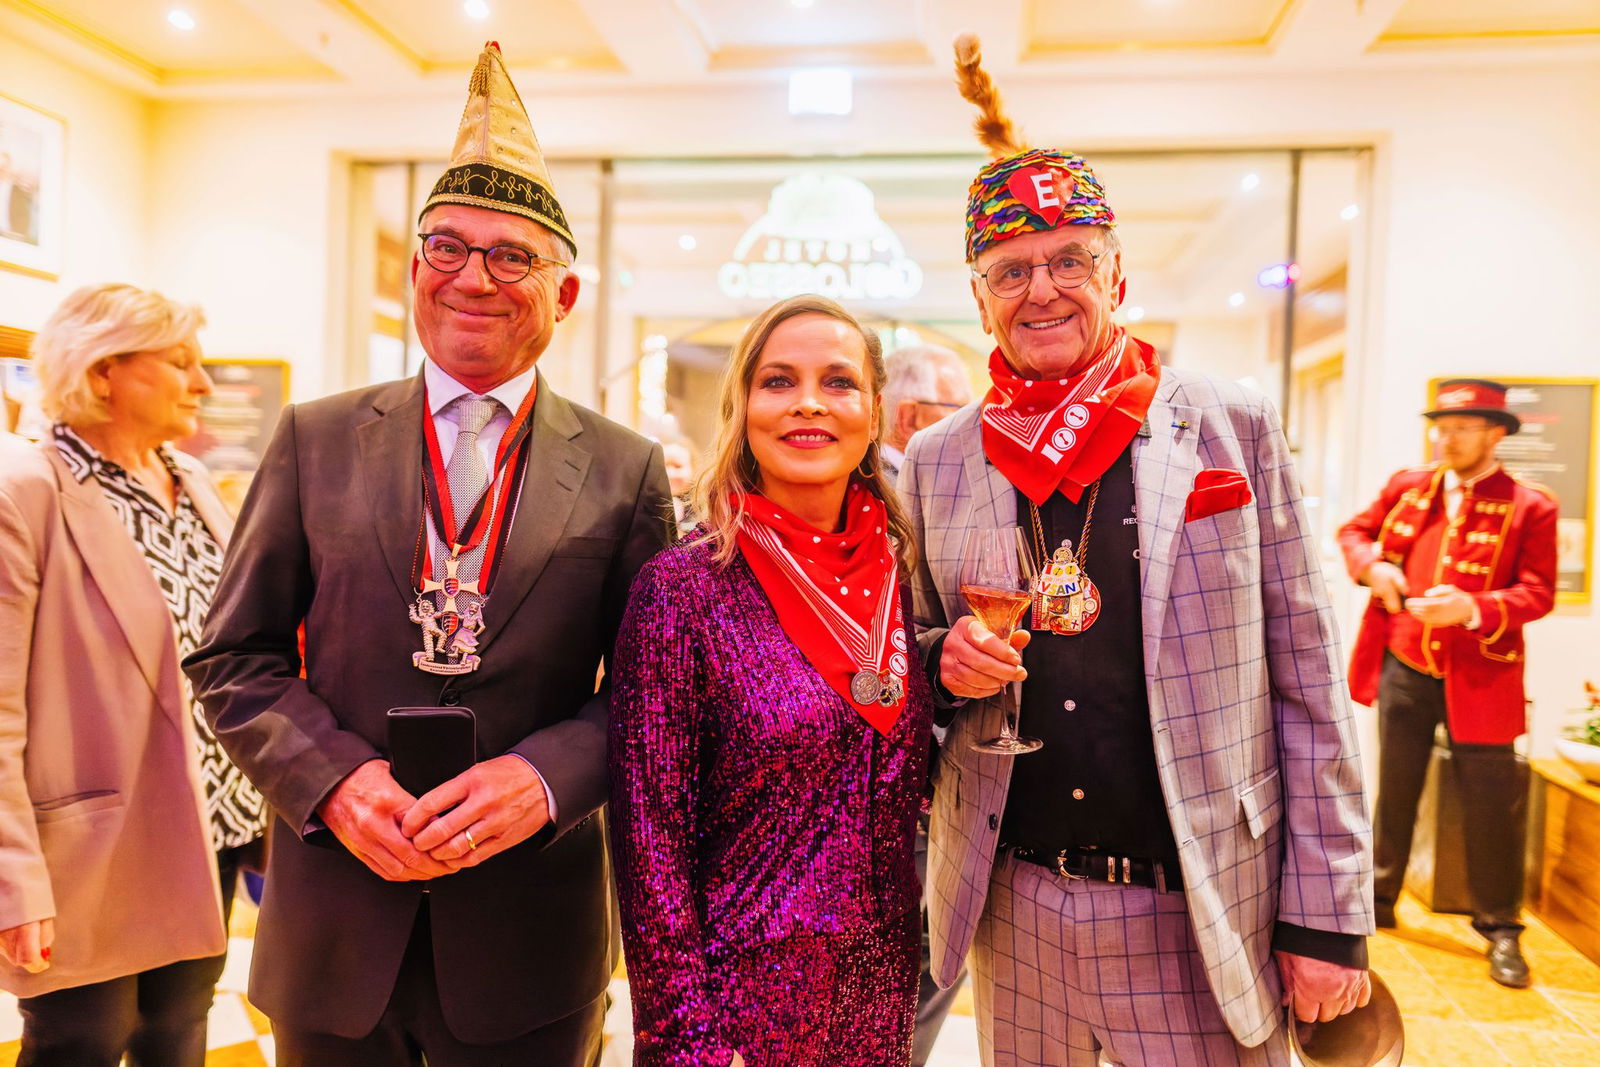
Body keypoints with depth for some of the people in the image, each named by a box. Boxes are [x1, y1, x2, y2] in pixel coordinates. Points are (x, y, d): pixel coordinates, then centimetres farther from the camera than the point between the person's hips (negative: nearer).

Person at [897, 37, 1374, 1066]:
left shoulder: (1234, 425, -4)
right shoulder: (936, 460, 2)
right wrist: (947, 662, -13)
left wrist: (1327, 918, -5)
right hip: (1014, 913, 2)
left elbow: (1308, 687, -3)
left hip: (1200, 923, -2)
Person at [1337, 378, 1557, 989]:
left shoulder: (1530, 507, -5)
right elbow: (1354, 531, 17)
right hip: (1403, 669, 3)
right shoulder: (1407, 489, 6)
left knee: (1492, 804, 4)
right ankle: (1379, 898, 30)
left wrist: (1473, 608, -26)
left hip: (1480, 680, -3)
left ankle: (1500, 929, 21)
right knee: (1394, 789, 15)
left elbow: (1539, 593, -9)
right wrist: (1372, 566, -5)